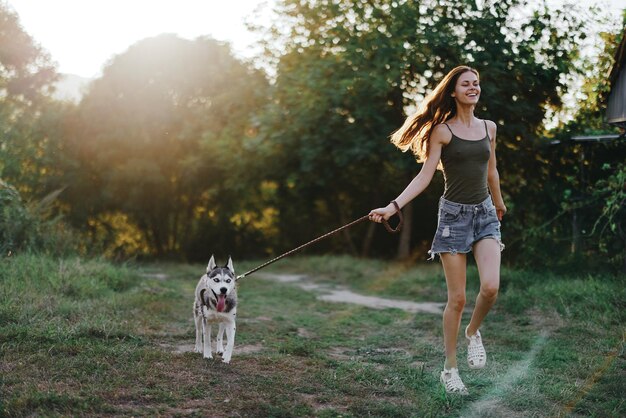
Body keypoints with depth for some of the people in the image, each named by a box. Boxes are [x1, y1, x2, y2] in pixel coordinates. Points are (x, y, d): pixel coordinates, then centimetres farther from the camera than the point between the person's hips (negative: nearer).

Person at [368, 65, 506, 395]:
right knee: (457, 298, -3)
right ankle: (450, 369, 12)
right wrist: (394, 206, -21)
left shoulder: (489, 128, 10)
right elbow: (425, 176, -9)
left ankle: (473, 332, 14)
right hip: (454, 215, -4)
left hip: (485, 214, 4)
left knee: (491, 287, -18)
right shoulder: (442, 131, -4)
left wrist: (499, 204, 37)